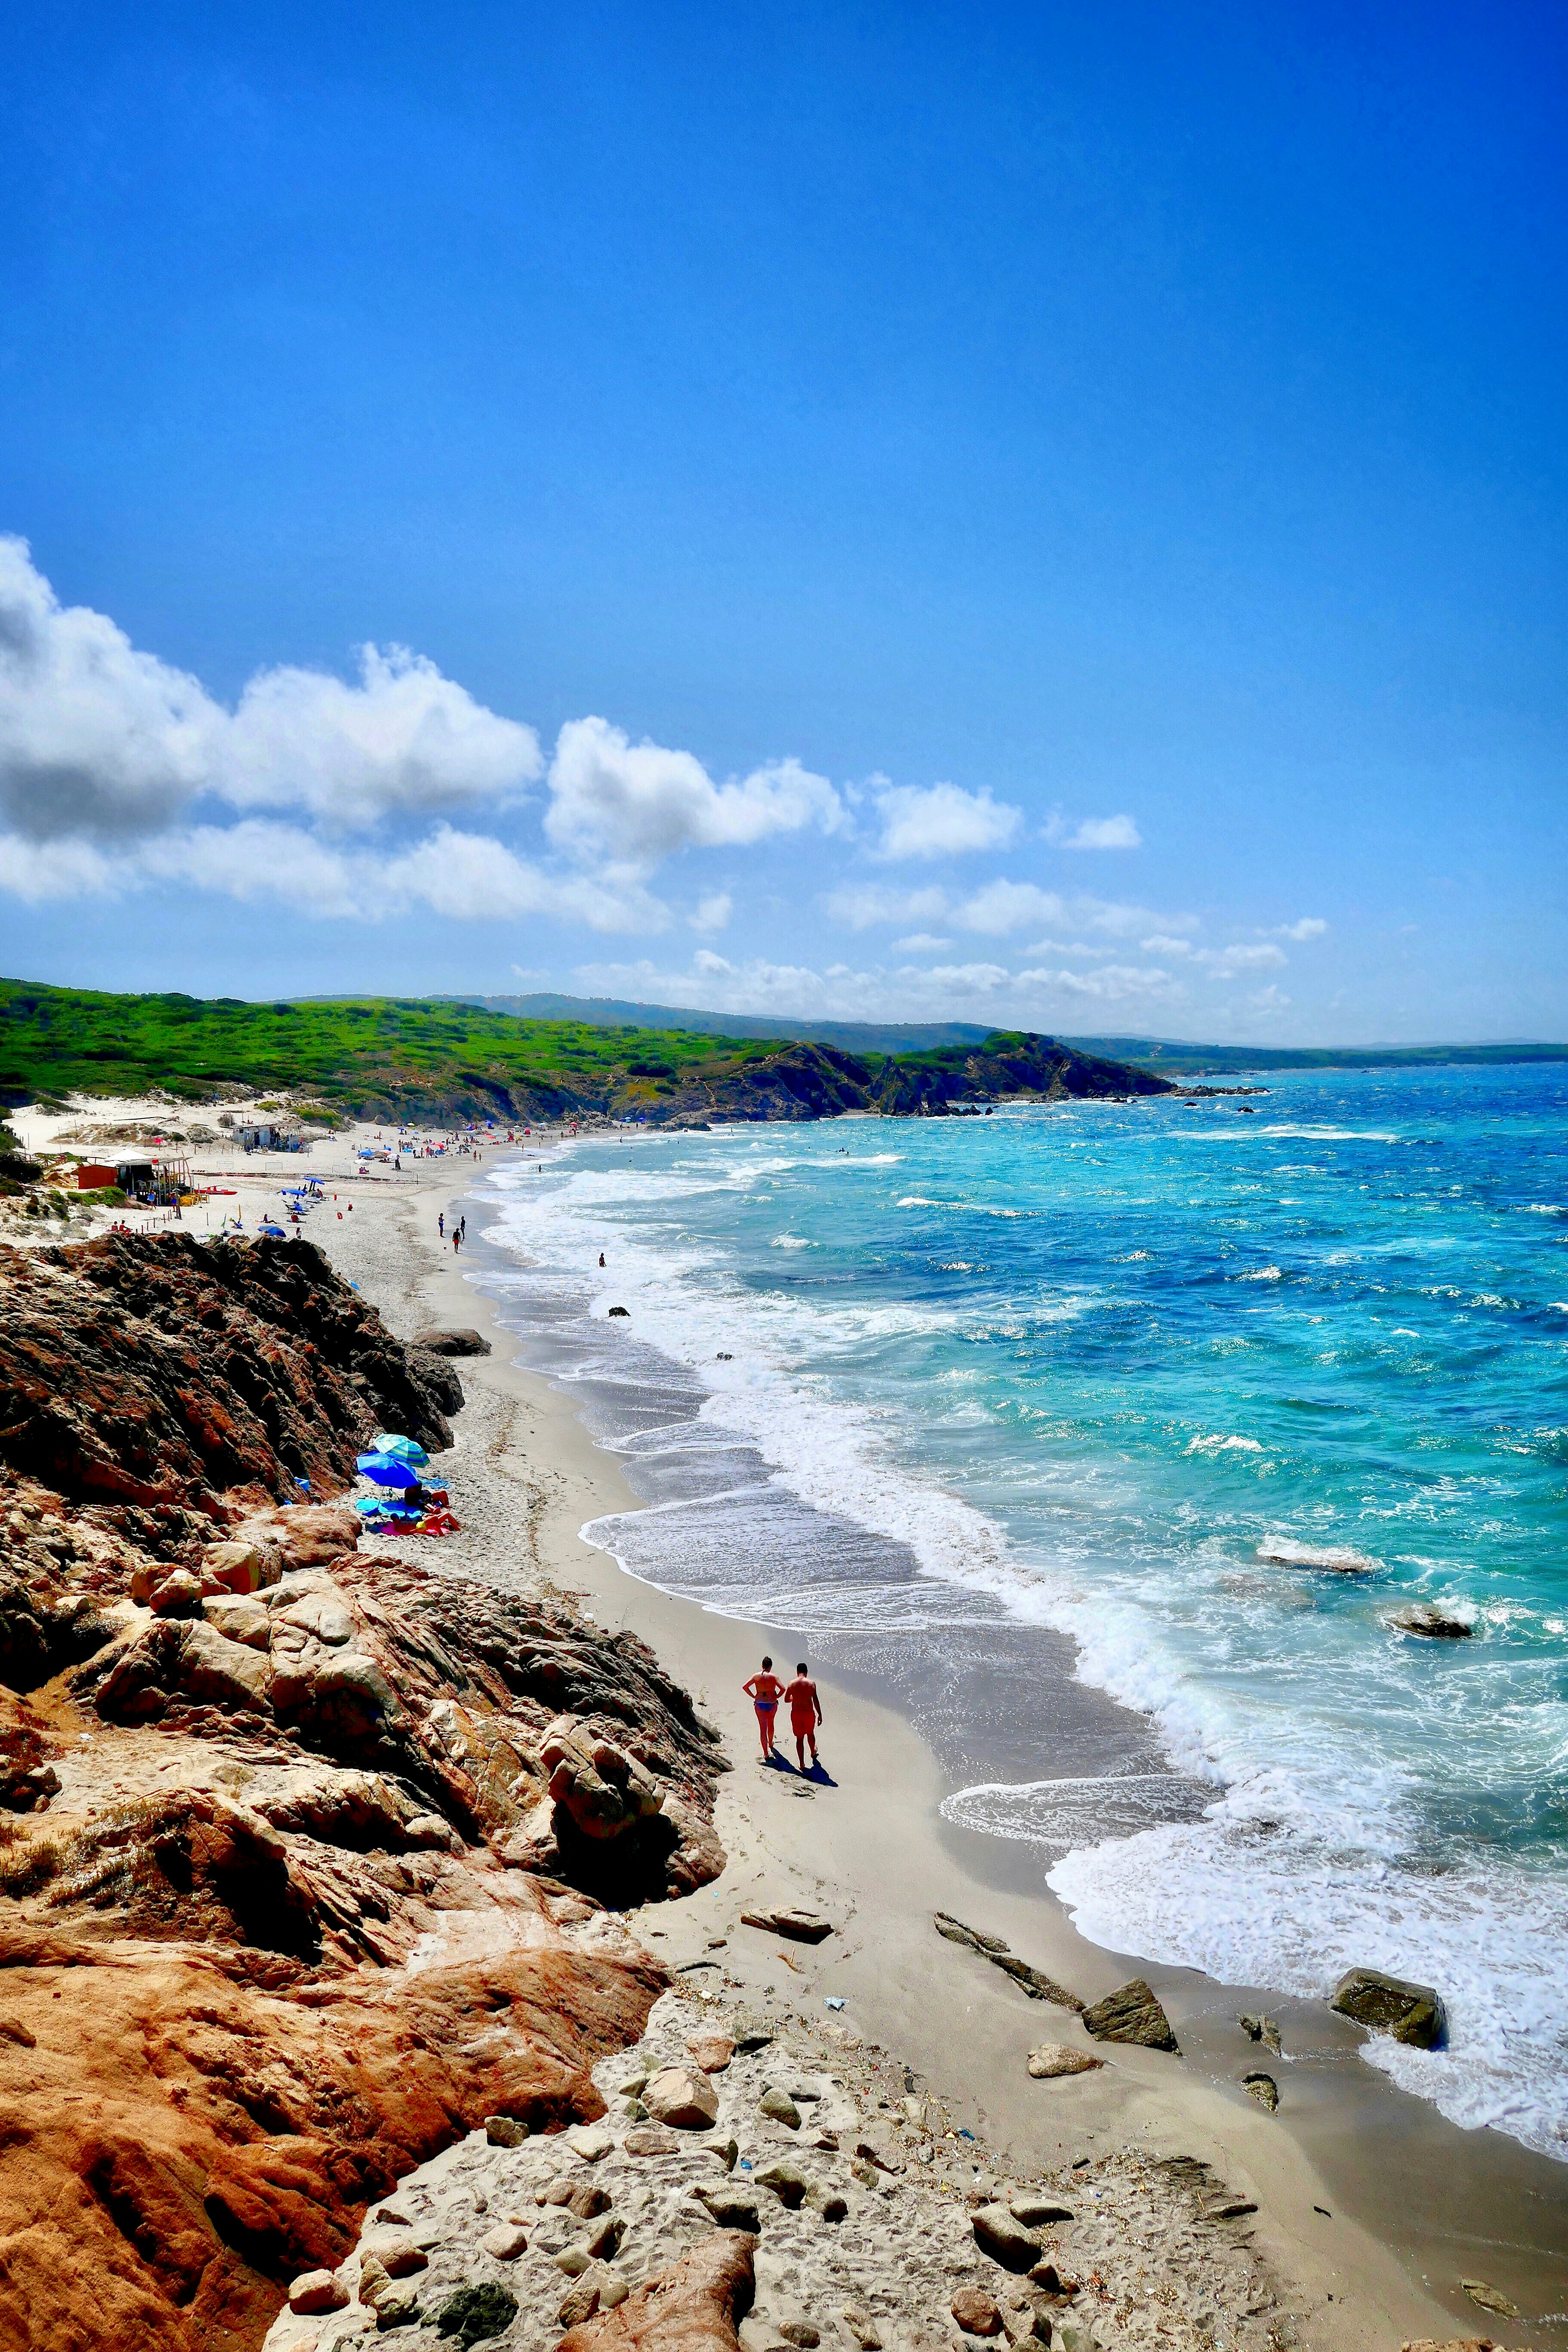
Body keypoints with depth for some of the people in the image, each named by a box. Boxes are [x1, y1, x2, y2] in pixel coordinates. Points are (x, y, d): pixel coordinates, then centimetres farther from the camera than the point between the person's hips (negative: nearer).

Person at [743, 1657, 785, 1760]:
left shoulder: (756, 1676, -4)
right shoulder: (774, 1677, -11)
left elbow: (744, 1687, -3)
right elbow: (783, 1689, -21)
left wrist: (753, 1696, 5)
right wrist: (777, 1696, -4)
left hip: (759, 1704, 1)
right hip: (772, 1704, 0)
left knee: (763, 1728, 4)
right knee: (770, 1724, 26)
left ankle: (766, 1754, 2)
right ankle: (770, 1744, 48)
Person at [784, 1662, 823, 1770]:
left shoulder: (792, 1684, -5)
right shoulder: (811, 1683, -10)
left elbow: (787, 1699, 5)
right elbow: (816, 1701, -10)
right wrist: (820, 1715, -3)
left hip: (796, 1713, 0)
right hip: (809, 1713, 0)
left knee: (799, 1738, 11)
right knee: (810, 1733, 26)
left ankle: (802, 1764, 13)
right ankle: (813, 1752, 51)